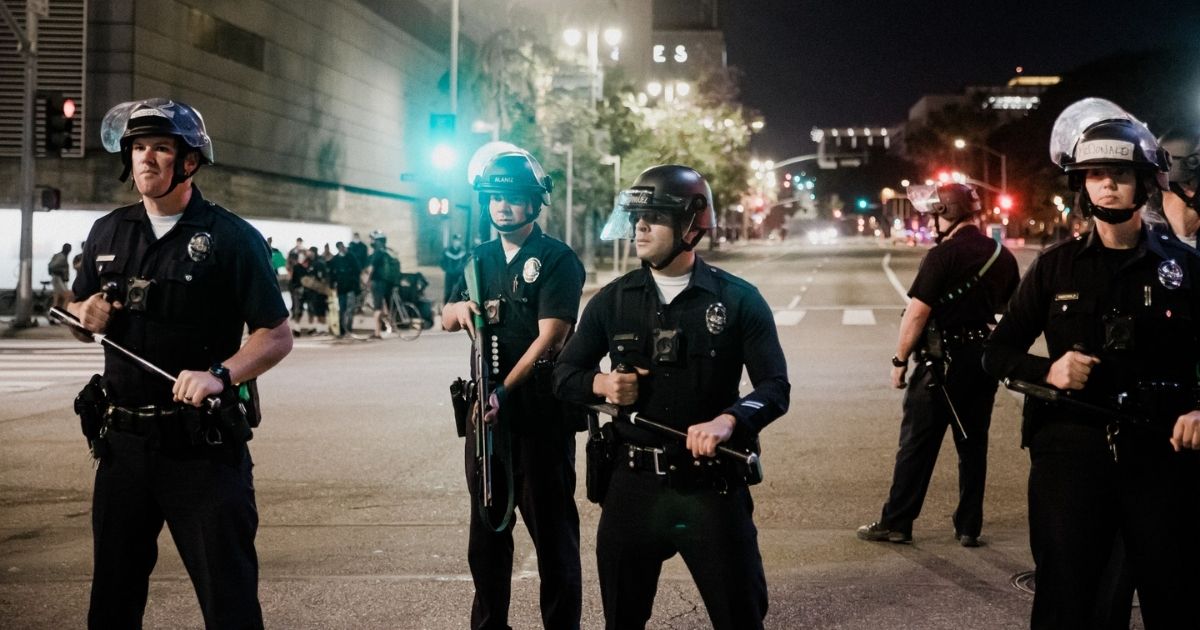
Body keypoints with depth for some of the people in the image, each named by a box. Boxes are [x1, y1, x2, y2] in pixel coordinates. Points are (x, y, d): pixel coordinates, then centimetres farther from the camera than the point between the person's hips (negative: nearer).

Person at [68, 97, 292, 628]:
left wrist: (220, 375, -24)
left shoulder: (232, 238, -5)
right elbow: (78, 309, 23)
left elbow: (277, 336, -7)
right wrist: (86, 314, -2)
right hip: (123, 439, 5)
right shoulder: (108, 232, 10)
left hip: (203, 443, -5)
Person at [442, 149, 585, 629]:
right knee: (487, 526, 14)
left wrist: (506, 390, -27)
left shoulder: (557, 260, -7)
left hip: (540, 409, -7)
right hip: (487, 405, 7)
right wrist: (460, 307, -5)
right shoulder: (482, 259, 13)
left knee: (552, 527, -1)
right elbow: (446, 319, 19)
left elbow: (549, 338, -17)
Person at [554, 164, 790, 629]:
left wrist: (728, 420, -27)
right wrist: (600, 384, -12)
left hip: (712, 485, -2)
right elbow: (564, 375, 10)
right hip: (633, 485, 3)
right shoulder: (613, 300, 4)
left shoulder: (738, 300, -4)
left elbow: (775, 386, -7)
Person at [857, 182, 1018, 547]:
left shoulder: (943, 256, -15)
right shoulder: (1002, 256, 6)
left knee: (917, 444, 2)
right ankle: (969, 527, 16)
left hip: (942, 361, -6)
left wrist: (899, 359, -9)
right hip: (985, 359, 6)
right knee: (973, 445, 12)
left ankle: (896, 523, 7)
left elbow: (917, 313, -17)